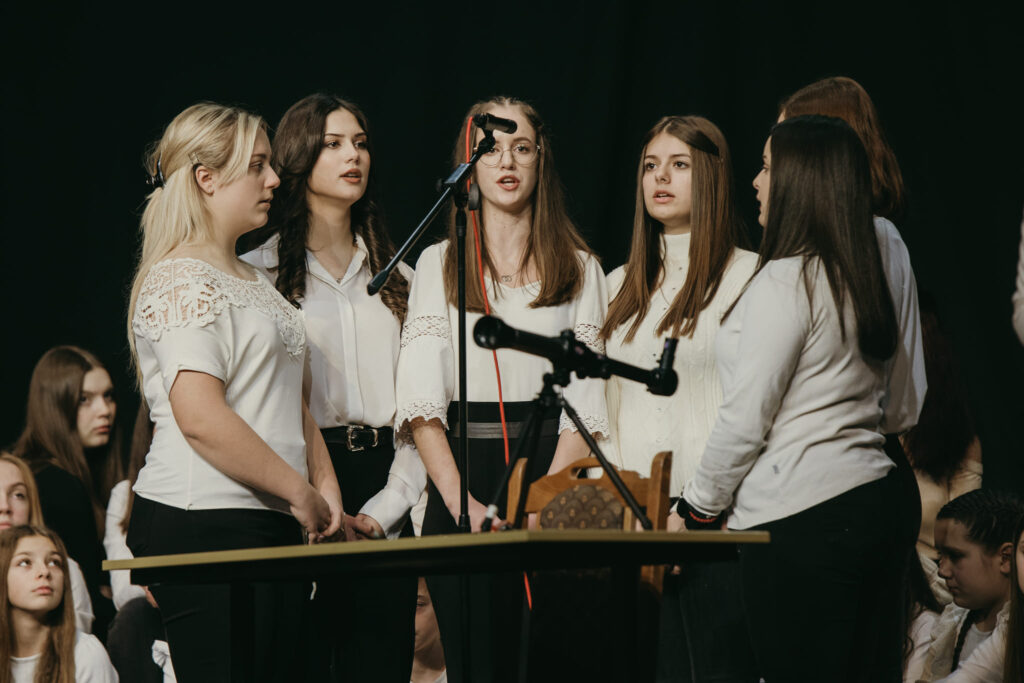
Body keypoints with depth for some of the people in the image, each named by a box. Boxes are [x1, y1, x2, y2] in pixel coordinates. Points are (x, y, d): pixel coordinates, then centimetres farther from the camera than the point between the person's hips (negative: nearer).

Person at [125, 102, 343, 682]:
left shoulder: (253, 280, 22)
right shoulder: (182, 281, -10)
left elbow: (291, 400, 26)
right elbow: (200, 418, -20)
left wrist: (324, 483, 9)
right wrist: (300, 493, -14)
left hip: (277, 526, 10)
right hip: (205, 526, -10)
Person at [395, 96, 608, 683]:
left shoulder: (579, 268, 11)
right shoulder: (439, 264, 11)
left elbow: (585, 397, 2)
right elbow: (420, 394, 1)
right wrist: (461, 503, -12)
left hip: (551, 465, 0)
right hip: (462, 467, 0)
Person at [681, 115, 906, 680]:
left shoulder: (785, 280, -12)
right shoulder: (861, 278, 14)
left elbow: (746, 419, -13)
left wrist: (696, 511, -1)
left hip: (801, 523, -9)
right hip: (874, 504, 9)